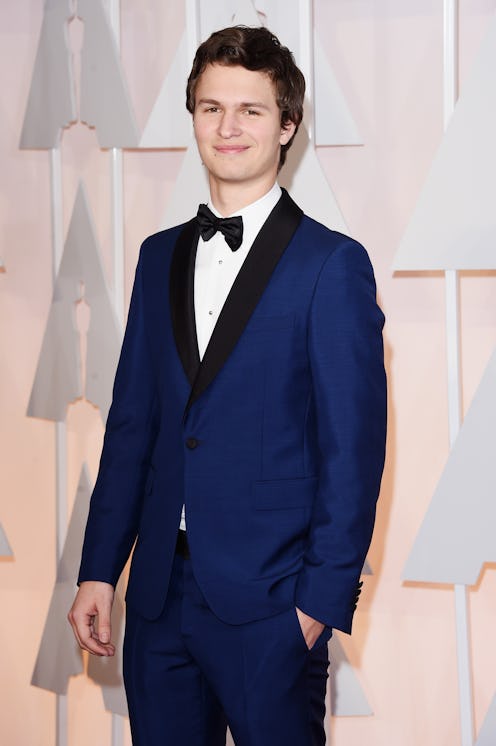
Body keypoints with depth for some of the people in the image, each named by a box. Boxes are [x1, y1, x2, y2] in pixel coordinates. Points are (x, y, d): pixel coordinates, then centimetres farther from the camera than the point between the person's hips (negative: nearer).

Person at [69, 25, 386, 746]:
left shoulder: (332, 264, -5)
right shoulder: (161, 256, 12)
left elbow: (353, 447, -7)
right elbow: (131, 422, 13)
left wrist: (322, 600, -11)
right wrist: (98, 571, 8)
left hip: (267, 605, -5)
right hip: (158, 596, 5)